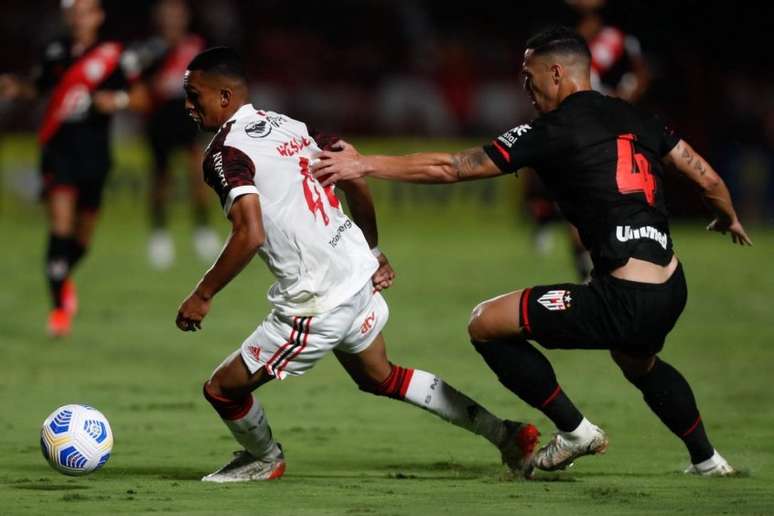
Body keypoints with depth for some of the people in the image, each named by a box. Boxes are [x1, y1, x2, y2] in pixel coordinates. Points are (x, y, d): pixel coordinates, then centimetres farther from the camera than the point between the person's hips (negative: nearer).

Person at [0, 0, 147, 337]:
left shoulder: (113, 56, -3)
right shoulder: (56, 51, 3)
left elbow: (141, 100, 2)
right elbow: (39, 88, 18)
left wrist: (119, 100, -18)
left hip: (94, 153, 1)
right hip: (59, 147, -1)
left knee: (84, 231, 12)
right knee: (60, 223, -16)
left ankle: (64, 279, 44)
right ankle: (59, 307, -12)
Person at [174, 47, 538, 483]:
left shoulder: (225, 151, -14)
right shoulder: (290, 127, 11)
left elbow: (250, 234, -25)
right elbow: (358, 185, 16)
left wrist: (202, 296, -16)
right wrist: (373, 251, 29)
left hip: (317, 306, -9)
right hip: (357, 277, 9)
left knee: (222, 389, 7)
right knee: (380, 377, 31)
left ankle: (264, 459, 33)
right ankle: (506, 435, 31)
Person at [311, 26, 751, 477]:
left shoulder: (552, 132, -6)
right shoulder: (637, 119, 11)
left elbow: (450, 168, -5)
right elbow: (707, 178, 18)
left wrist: (364, 164, 3)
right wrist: (730, 219, 40)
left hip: (623, 301, -8)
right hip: (673, 290, 8)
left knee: (486, 324, 3)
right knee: (638, 363, 40)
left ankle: (575, 431, 11)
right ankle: (707, 459, 50)